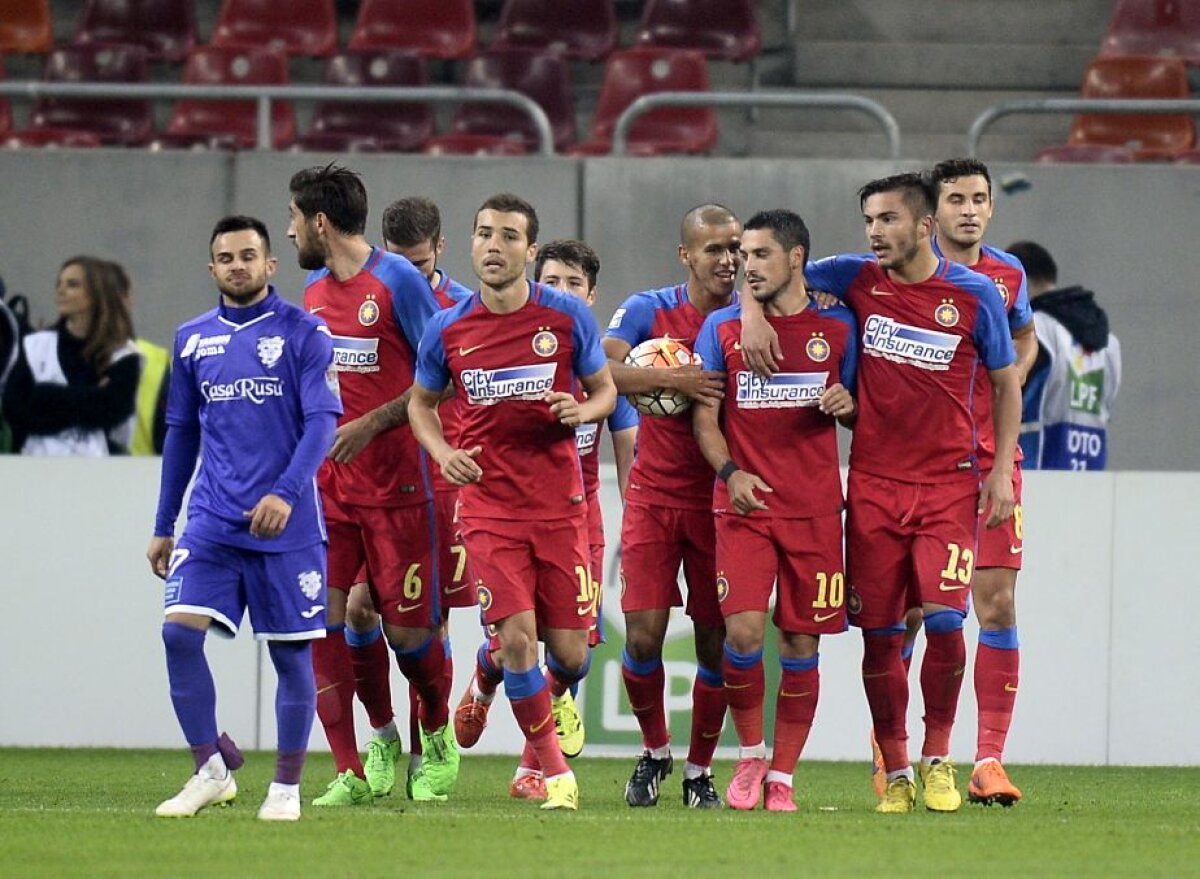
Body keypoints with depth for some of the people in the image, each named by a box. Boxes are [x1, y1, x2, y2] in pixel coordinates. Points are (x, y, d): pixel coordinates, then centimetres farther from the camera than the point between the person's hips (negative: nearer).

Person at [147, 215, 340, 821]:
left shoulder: (303, 334, -2)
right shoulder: (192, 340, 11)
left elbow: (323, 421, -9)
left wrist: (286, 493, -23)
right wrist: (163, 527, 18)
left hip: (286, 522, -3)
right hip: (212, 520, 3)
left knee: (291, 652, 1)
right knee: (179, 629, -13)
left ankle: (286, 787, 13)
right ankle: (212, 769, -2)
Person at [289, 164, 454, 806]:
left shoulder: (398, 282, -10)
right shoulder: (313, 289, 12)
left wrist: (372, 424, -17)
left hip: (395, 483, -6)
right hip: (328, 485, 6)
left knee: (407, 631, 0)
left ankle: (438, 737, 28)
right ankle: (353, 772, -3)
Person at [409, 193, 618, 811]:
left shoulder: (568, 316, -4)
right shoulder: (447, 330, -1)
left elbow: (605, 390, 8)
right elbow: (422, 401, 14)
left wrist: (581, 410, -15)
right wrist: (443, 453, -5)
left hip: (559, 503, 0)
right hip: (487, 504, 0)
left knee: (570, 652, 0)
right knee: (516, 637, -12)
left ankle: (554, 698, 40)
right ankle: (554, 770, 6)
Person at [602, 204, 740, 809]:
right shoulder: (648, 311, -3)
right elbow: (599, 370, -18)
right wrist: (671, 378, -29)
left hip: (720, 501, 1)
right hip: (654, 495, -1)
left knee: (716, 642, 2)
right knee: (644, 637, -8)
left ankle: (699, 770, 18)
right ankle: (654, 751, 17)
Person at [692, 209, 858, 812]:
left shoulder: (836, 328, 7)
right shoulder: (722, 327, 6)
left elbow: (860, 413, 15)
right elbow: (704, 418, 6)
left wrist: (847, 405, -9)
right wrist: (729, 471, -12)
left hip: (815, 510, 1)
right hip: (744, 504, -1)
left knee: (801, 642, 1)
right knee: (743, 631, -15)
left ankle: (782, 776, 11)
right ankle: (749, 755, 6)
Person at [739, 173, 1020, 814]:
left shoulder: (975, 294, -1)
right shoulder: (858, 279, 2)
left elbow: (1005, 381, 8)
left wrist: (1001, 469, 2)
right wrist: (752, 311, -9)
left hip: (949, 482, -2)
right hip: (873, 484, 2)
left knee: (944, 620, -13)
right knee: (880, 633, 1)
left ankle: (937, 759, 5)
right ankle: (895, 770, 12)